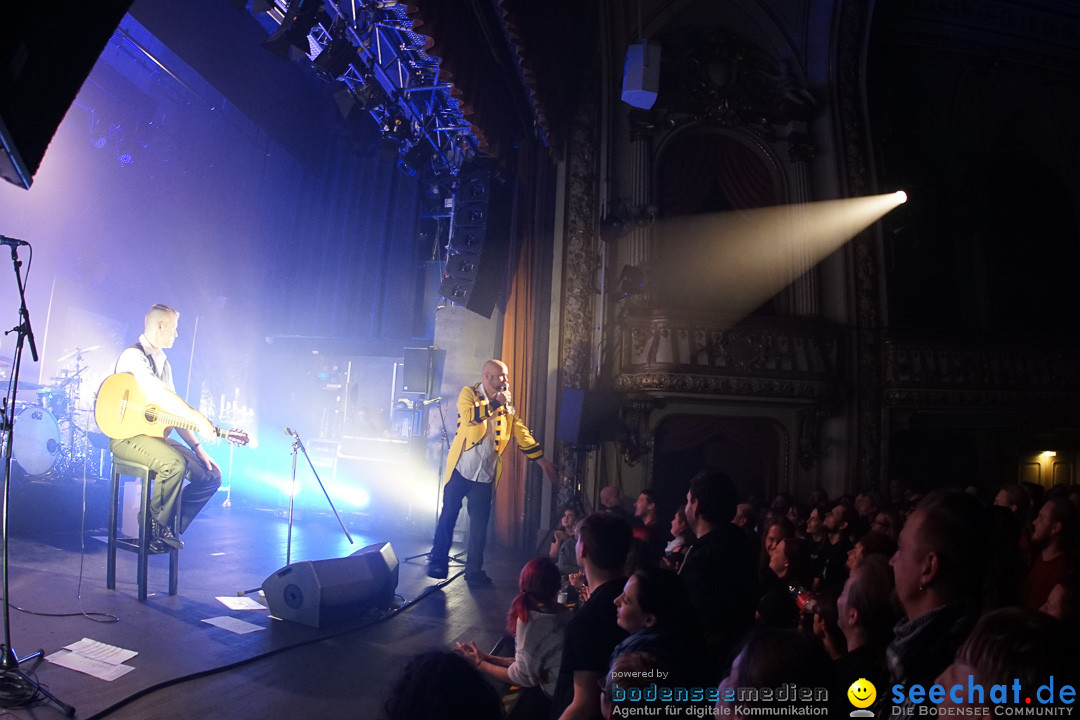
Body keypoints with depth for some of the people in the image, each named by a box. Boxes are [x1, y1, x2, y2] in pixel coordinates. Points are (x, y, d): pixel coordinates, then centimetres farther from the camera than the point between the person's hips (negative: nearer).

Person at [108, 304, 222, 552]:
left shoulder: (164, 363, 17)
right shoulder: (133, 356, -9)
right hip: (128, 435, -8)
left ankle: (170, 528, 2)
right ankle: (156, 525, -13)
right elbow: (159, 392, -29)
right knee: (175, 464, -35)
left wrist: (197, 447, 8)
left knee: (211, 476, -4)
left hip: (157, 435, 8)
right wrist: (196, 416, -36)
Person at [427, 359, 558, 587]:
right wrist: (495, 403, -17)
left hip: (485, 476, 3)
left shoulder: (507, 409, 8)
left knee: (480, 526, 7)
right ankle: (438, 564, 20)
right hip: (461, 470, -3)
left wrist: (541, 460, 6)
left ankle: (474, 571, 19)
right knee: (448, 517, 4)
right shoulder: (468, 393, -4)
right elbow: (468, 416, -23)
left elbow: (522, 434, 10)